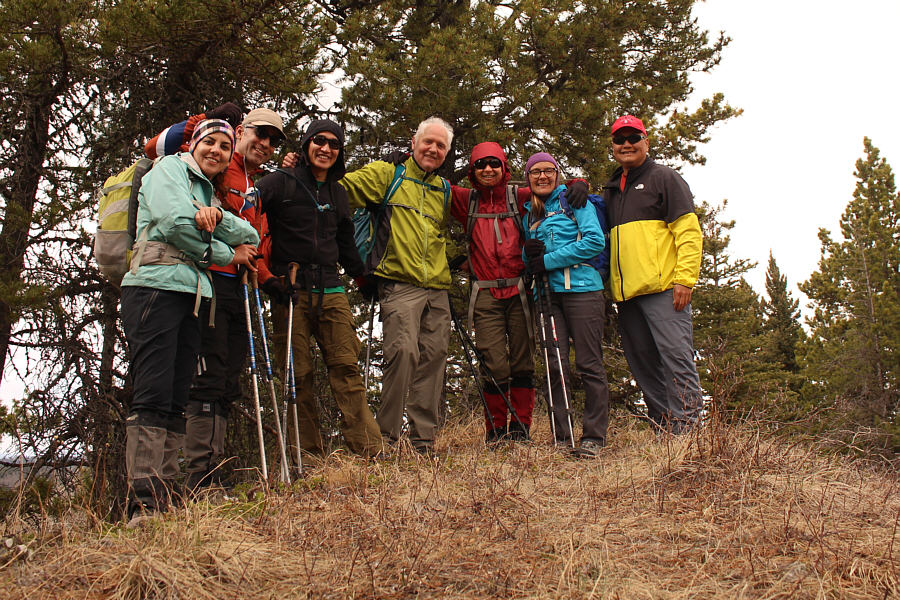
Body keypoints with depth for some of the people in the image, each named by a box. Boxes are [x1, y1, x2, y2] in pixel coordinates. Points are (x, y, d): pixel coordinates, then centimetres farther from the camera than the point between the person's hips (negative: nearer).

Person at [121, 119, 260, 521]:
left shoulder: (210, 191, 29)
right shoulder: (170, 168, 9)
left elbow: (251, 237, 13)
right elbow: (176, 223, -10)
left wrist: (217, 218, -8)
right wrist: (228, 254, 3)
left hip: (191, 295, 8)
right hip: (155, 287, -8)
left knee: (175, 403, 1)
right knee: (153, 399, -15)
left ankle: (166, 499, 0)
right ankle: (144, 503, -19)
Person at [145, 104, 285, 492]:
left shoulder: (257, 190, 26)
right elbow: (157, 147, -7)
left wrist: (267, 279, 6)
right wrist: (205, 121, -12)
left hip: (240, 292, 9)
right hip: (209, 282, -8)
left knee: (227, 386, 8)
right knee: (210, 380, -12)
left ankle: (213, 479, 14)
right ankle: (202, 480, -10)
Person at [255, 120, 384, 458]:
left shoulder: (337, 193, 21)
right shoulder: (281, 183, 4)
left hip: (331, 292, 4)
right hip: (290, 291, -4)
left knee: (347, 368, -5)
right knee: (298, 374, -3)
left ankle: (369, 450, -7)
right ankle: (310, 456, 2)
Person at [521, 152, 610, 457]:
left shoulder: (574, 200, 5)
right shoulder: (529, 214, 21)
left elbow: (595, 240, -7)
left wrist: (549, 260, -9)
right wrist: (529, 252, -1)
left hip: (581, 289, -5)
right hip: (548, 293, 5)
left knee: (589, 364, -5)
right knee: (555, 366, 0)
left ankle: (594, 437, 0)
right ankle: (562, 438, 4)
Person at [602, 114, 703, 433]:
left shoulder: (664, 178, 3)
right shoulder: (611, 190, 22)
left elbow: (689, 231, -5)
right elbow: (601, 240, 32)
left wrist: (684, 278, -14)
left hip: (663, 288, -7)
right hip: (626, 293, 7)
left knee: (675, 355, -10)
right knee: (642, 361, 8)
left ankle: (687, 428, -6)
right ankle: (664, 428, 15)